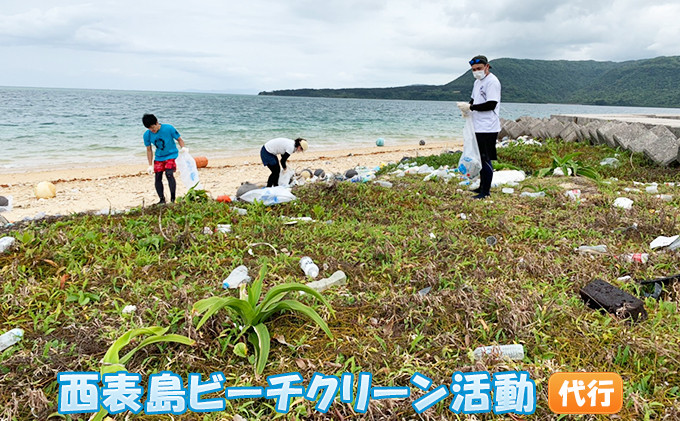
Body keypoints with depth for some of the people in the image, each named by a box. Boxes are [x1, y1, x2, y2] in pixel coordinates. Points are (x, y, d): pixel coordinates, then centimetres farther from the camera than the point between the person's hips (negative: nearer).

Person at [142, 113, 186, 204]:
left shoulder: (169, 128, -18)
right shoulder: (147, 135, -8)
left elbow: (179, 139, -7)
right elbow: (149, 150, 2)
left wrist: (183, 147, -28)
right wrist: (150, 165, 1)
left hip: (171, 155, -4)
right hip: (159, 157, 4)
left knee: (169, 174, -21)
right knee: (158, 177, -2)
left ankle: (173, 199, -15)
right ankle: (162, 200, 8)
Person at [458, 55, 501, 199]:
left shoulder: (492, 82, -14)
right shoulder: (477, 82, 16)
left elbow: (491, 105, -21)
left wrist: (470, 107, -18)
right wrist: (467, 107, 4)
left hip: (488, 129, -10)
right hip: (478, 127, 10)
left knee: (486, 159, -5)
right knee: (480, 158, 17)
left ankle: (486, 191, 2)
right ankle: (482, 186, 29)